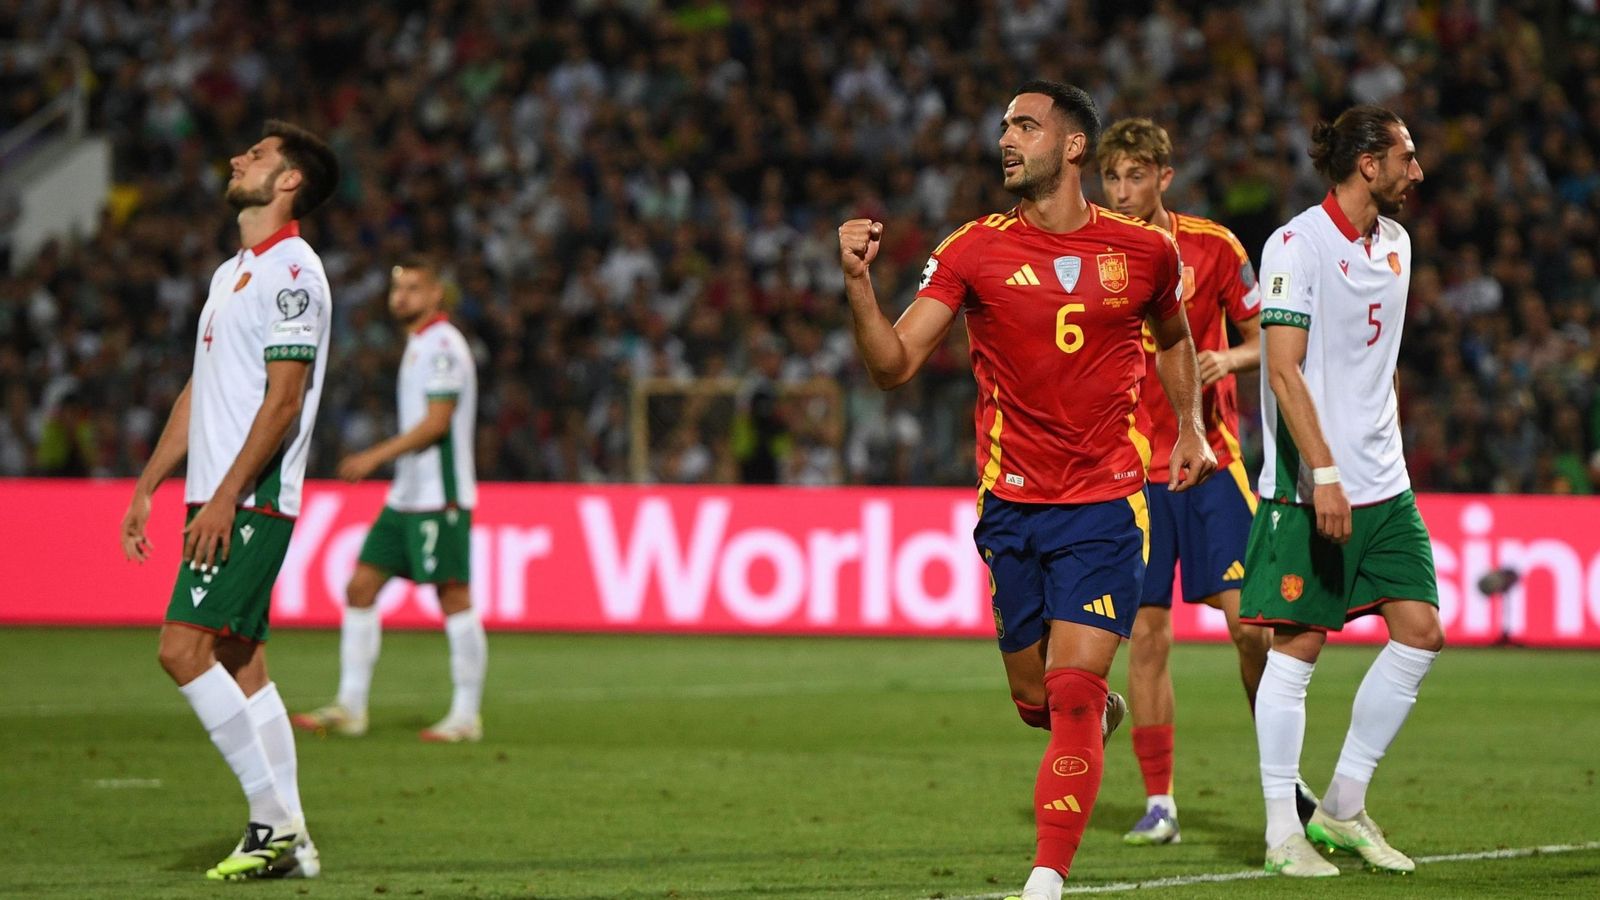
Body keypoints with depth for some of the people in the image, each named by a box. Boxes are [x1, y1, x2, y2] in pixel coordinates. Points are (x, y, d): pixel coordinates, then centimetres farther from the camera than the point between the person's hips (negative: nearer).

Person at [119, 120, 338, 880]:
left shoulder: (291, 271, -11)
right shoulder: (231, 274, 19)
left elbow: (283, 399, -18)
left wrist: (226, 496, -21)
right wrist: (146, 488, 20)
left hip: (251, 501, -9)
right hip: (220, 500, 10)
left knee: (184, 647, -15)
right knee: (240, 663, 7)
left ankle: (275, 816, -12)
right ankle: (287, 841, 8)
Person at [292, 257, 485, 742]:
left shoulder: (443, 346, -12)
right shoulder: (418, 345, 17)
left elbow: (437, 422, -18)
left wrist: (376, 457, -18)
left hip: (438, 497, -10)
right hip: (405, 497, 10)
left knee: (454, 598, -6)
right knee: (360, 588, 5)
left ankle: (467, 715, -1)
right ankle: (350, 707, 7)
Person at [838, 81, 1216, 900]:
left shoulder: (1144, 250, 2)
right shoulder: (974, 251, -2)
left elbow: (1173, 338, 24)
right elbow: (894, 364, -10)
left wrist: (1190, 426, 15)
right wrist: (859, 286, -25)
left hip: (1106, 502, -2)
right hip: (1011, 504, 2)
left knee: (1072, 694, -13)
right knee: (1035, 700, 10)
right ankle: (1101, 712, 46)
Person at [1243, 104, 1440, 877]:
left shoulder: (1394, 241, 13)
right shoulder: (1297, 244, -12)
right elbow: (1284, 368, -17)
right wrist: (1323, 473, -23)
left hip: (1383, 487, 8)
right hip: (1309, 489, -8)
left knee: (1419, 631, 2)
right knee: (1297, 646, -4)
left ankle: (1343, 807, 13)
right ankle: (1282, 829, 4)